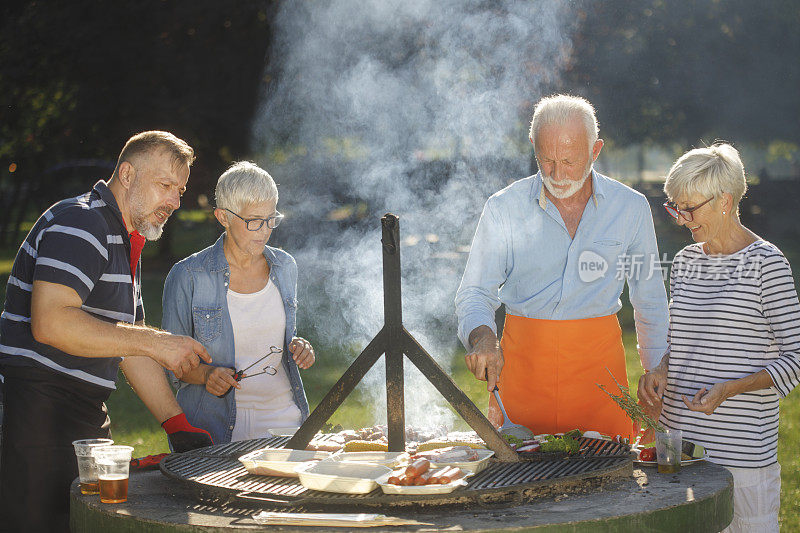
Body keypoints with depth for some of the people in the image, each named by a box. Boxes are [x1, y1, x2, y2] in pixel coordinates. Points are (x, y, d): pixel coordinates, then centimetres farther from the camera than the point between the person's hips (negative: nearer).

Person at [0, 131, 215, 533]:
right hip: (37, 408, -10)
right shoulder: (80, 223, -11)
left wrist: (178, 426, 16)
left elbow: (130, 344, 25)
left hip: (87, 416, 10)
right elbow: (50, 323, -25)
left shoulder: (125, 243, 21)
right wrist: (155, 342, -20)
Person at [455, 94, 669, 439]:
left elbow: (650, 302, 12)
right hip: (522, 359, 0)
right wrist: (482, 336, -19)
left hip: (598, 359, 0)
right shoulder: (504, 208, 0)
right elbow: (475, 293, 2)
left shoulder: (630, 207, 3)